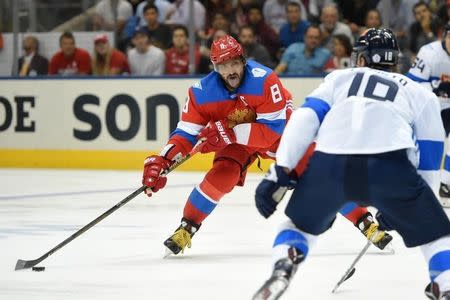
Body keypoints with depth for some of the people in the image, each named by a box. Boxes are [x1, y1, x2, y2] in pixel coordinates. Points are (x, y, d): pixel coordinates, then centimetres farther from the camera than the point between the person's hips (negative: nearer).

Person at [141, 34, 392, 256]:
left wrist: (228, 133, -40)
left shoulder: (264, 80, -34)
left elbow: (272, 129, -33)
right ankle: (186, 230, -8)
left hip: (281, 130, -2)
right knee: (220, 177, -23)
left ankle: (366, 223, -2)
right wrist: (161, 162, -33)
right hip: (235, 139, 2)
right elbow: (186, 133, -18)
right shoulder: (202, 93, -23)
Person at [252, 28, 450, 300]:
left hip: (330, 165, 2)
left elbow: (305, 119, 14)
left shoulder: (340, 78, 31)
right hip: (390, 166, -1)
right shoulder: (421, 93, 30)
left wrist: (280, 171, 8)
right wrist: (399, 206, 34)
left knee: (301, 224, 28)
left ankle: (281, 270, 3)